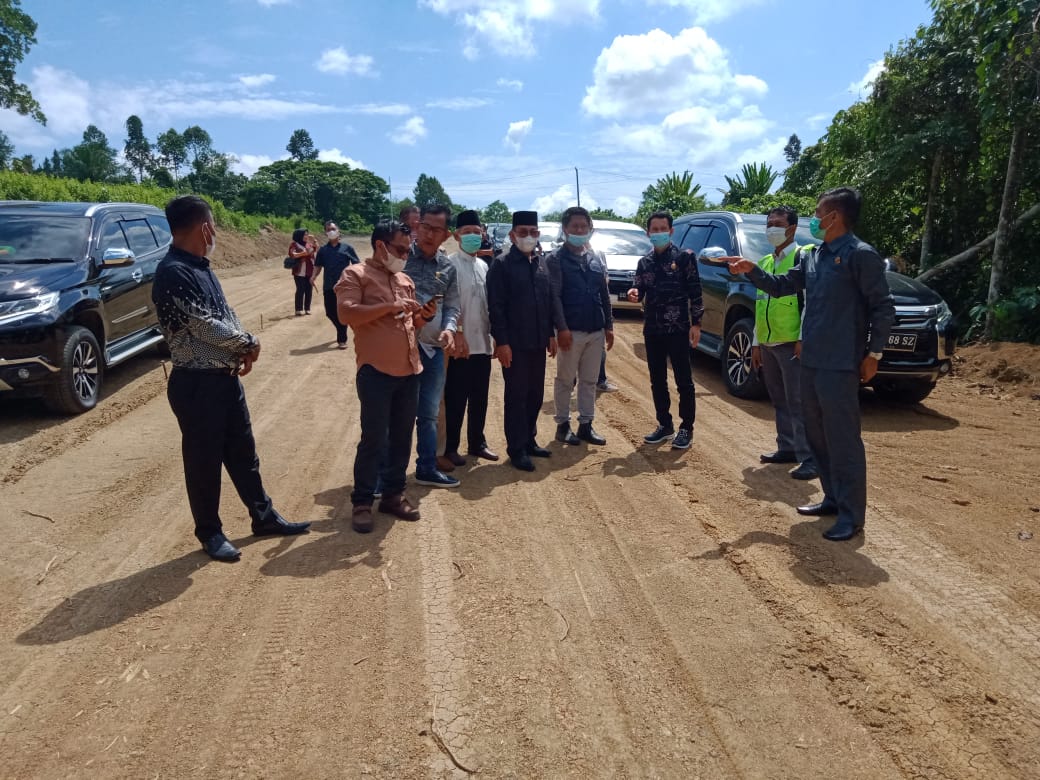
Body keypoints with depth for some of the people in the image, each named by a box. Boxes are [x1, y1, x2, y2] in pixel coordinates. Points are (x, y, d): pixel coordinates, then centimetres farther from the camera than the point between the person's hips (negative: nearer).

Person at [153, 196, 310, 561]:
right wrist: (250, 343, -7)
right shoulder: (173, 273, -20)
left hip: (225, 377, 9)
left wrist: (242, 350, -6)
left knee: (243, 451, 18)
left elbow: (225, 314, 13)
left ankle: (263, 516, 32)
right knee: (203, 460, 7)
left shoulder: (201, 267, 9)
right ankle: (210, 533, 24)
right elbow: (205, 327, -23)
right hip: (197, 384, -9)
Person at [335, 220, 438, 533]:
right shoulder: (355, 275, -3)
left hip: (409, 370, 7)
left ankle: (393, 494, 25)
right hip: (375, 372, -7)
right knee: (373, 440, -3)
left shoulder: (405, 280, 17)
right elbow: (346, 314, -19)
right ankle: (362, 502, 11)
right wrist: (390, 306, -19)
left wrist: (423, 315, 1)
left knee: (402, 437, 12)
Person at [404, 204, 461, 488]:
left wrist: (449, 329, -11)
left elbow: (451, 306, 10)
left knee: (428, 414, 15)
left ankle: (427, 468, 29)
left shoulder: (448, 268, 8)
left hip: (432, 349, 5)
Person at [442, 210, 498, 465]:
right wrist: (457, 336, -21)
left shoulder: (484, 266, 12)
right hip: (461, 344, -6)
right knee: (456, 399, 4)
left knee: (480, 397, 14)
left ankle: (476, 443, 27)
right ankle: (450, 447, 16)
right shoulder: (451, 265, -10)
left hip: (482, 343, 6)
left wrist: (493, 334, 11)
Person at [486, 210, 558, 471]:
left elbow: (549, 301, 15)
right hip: (514, 344, -6)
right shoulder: (501, 265, -7)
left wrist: (551, 334, 11)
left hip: (538, 342, 6)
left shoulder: (541, 263, 12)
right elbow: (496, 307, -11)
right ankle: (517, 449, 10)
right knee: (516, 396, 1)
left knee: (536, 394, 12)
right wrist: (501, 342, -16)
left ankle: (529, 441, 26)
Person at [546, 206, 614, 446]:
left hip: (596, 331, 5)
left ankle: (586, 425, 18)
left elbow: (604, 294, 14)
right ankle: (563, 424, 16)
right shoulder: (555, 258, -4)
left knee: (589, 381, 10)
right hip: (571, 331, -5)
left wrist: (609, 326, 9)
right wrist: (562, 328, -17)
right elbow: (554, 296, -10)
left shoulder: (597, 257, 12)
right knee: (565, 380, 5)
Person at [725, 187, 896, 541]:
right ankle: (833, 498, 29)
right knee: (817, 434, 15)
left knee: (843, 438, -3)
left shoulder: (861, 254, -11)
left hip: (841, 364, -9)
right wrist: (751, 270, 7)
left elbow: (883, 307, -11)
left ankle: (852, 514, 6)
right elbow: (780, 286, 21)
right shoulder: (813, 257, 13)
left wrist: (874, 353, -11)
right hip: (811, 361, 9)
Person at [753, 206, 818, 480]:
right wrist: (756, 342, 18)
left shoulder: (803, 256, -4)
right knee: (779, 400, 13)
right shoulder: (765, 262, 18)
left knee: (798, 400, -10)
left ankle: (809, 458, -8)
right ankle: (787, 448, 23)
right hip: (768, 343, 8)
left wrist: (804, 338, -19)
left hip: (792, 342, -7)